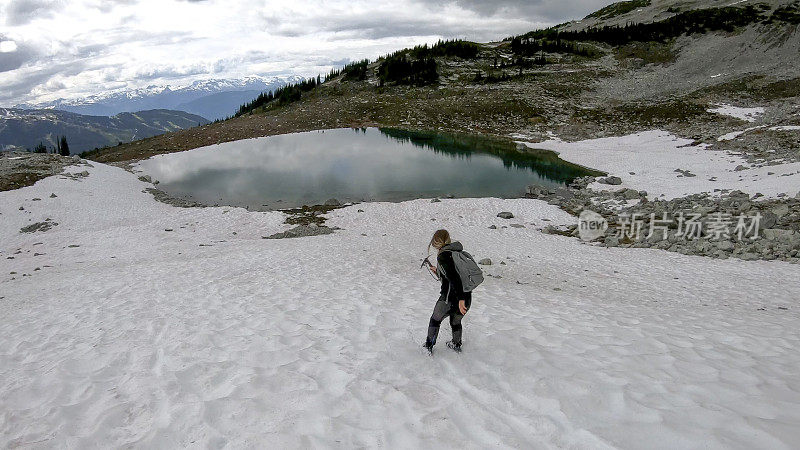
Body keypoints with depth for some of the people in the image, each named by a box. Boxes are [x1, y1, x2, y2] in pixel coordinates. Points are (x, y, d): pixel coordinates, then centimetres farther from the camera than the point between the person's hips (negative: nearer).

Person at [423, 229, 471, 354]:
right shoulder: (457, 252, 10)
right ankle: (457, 345, 45)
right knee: (456, 322, 30)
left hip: (450, 299, -7)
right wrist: (437, 271, 29)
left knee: (435, 320, 18)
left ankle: (429, 347, 26)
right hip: (467, 297, 7)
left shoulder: (442, 256, -14)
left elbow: (454, 278, -24)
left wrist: (460, 299, -25)